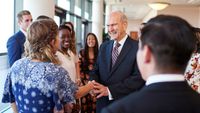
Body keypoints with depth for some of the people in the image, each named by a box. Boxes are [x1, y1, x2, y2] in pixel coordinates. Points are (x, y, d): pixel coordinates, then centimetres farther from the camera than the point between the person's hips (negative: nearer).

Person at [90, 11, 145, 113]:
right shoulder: (104, 47, 7)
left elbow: (139, 78, -18)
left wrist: (109, 90, -21)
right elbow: (95, 71, 9)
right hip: (102, 103, 5)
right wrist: (93, 84, -13)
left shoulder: (138, 47, -11)